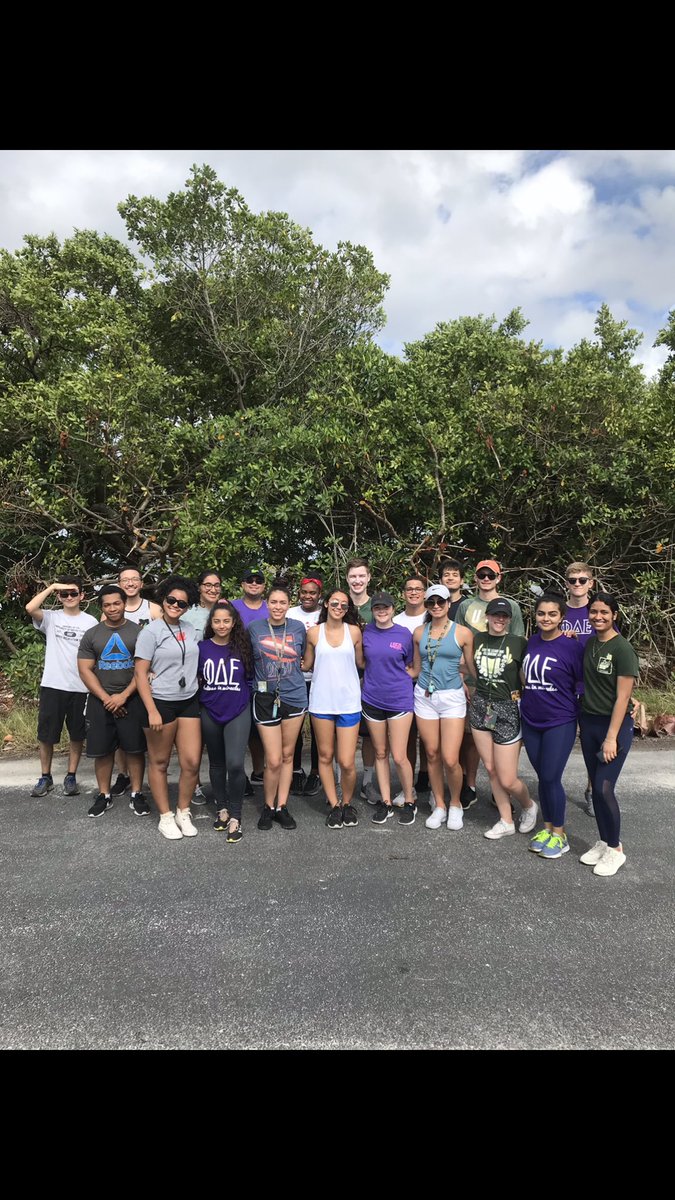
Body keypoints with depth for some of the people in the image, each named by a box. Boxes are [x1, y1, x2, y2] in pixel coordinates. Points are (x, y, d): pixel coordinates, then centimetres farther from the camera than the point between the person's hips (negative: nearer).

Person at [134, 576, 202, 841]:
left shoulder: (190, 630, 9)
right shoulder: (151, 631, -7)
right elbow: (140, 674, -10)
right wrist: (152, 711, -15)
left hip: (189, 702, 5)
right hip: (161, 703, -4)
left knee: (192, 762, 2)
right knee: (159, 762, 8)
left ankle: (183, 813, 22)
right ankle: (165, 817, 23)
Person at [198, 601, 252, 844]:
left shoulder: (243, 646, -3)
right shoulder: (202, 647, 0)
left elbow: (251, 676, 8)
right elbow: (194, 678, 11)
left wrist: (247, 698, 0)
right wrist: (198, 700, 5)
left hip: (238, 712, -2)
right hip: (209, 712, 2)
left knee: (235, 763, -14)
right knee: (216, 763, 15)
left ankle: (235, 817, 2)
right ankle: (222, 809, 33)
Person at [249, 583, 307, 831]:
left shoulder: (299, 628, 1)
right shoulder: (254, 628, -3)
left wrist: (293, 672, 5)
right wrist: (260, 677, 5)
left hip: (294, 697, 2)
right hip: (266, 699, -2)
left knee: (287, 756, 12)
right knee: (273, 760, -2)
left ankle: (282, 806, 26)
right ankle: (268, 807, 21)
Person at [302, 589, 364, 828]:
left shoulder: (354, 631, 2)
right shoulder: (314, 632, 2)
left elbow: (360, 662, 11)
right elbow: (307, 665, 10)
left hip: (348, 702, -1)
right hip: (321, 701, 1)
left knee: (347, 763, -2)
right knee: (325, 756, 10)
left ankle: (347, 803, 23)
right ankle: (334, 805, 27)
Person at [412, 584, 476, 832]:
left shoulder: (463, 633, -3)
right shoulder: (419, 633, 6)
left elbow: (473, 669, 3)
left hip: (452, 697, -3)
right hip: (425, 697, 3)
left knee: (450, 760, -7)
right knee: (432, 755, 9)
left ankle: (455, 805, 19)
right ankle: (439, 806, 26)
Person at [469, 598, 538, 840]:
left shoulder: (519, 643, -7)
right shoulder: (477, 640, 4)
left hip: (508, 710, -4)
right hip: (481, 707, 4)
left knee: (507, 780, 0)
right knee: (491, 769, 9)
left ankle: (529, 806, 32)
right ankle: (506, 821, 26)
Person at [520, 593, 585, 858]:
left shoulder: (571, 646, -13)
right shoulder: (532, 642, 3)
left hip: (559, 723, -5)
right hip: (530, 721, 5)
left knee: (551, 778, -2)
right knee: (542, 777, 14)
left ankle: (559, 834, 18)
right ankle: (547, 827, 29)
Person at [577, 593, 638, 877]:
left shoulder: (622, 649, -14)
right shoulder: (589, 644, 5)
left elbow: (622, 696, -15)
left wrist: (611, 737, -16)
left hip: (614, 724, -6)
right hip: (588, 722, 6)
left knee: (604, 788, -6)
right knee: (596, 787, 11)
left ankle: (615, 849, 13)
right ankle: (603, 842, 26)